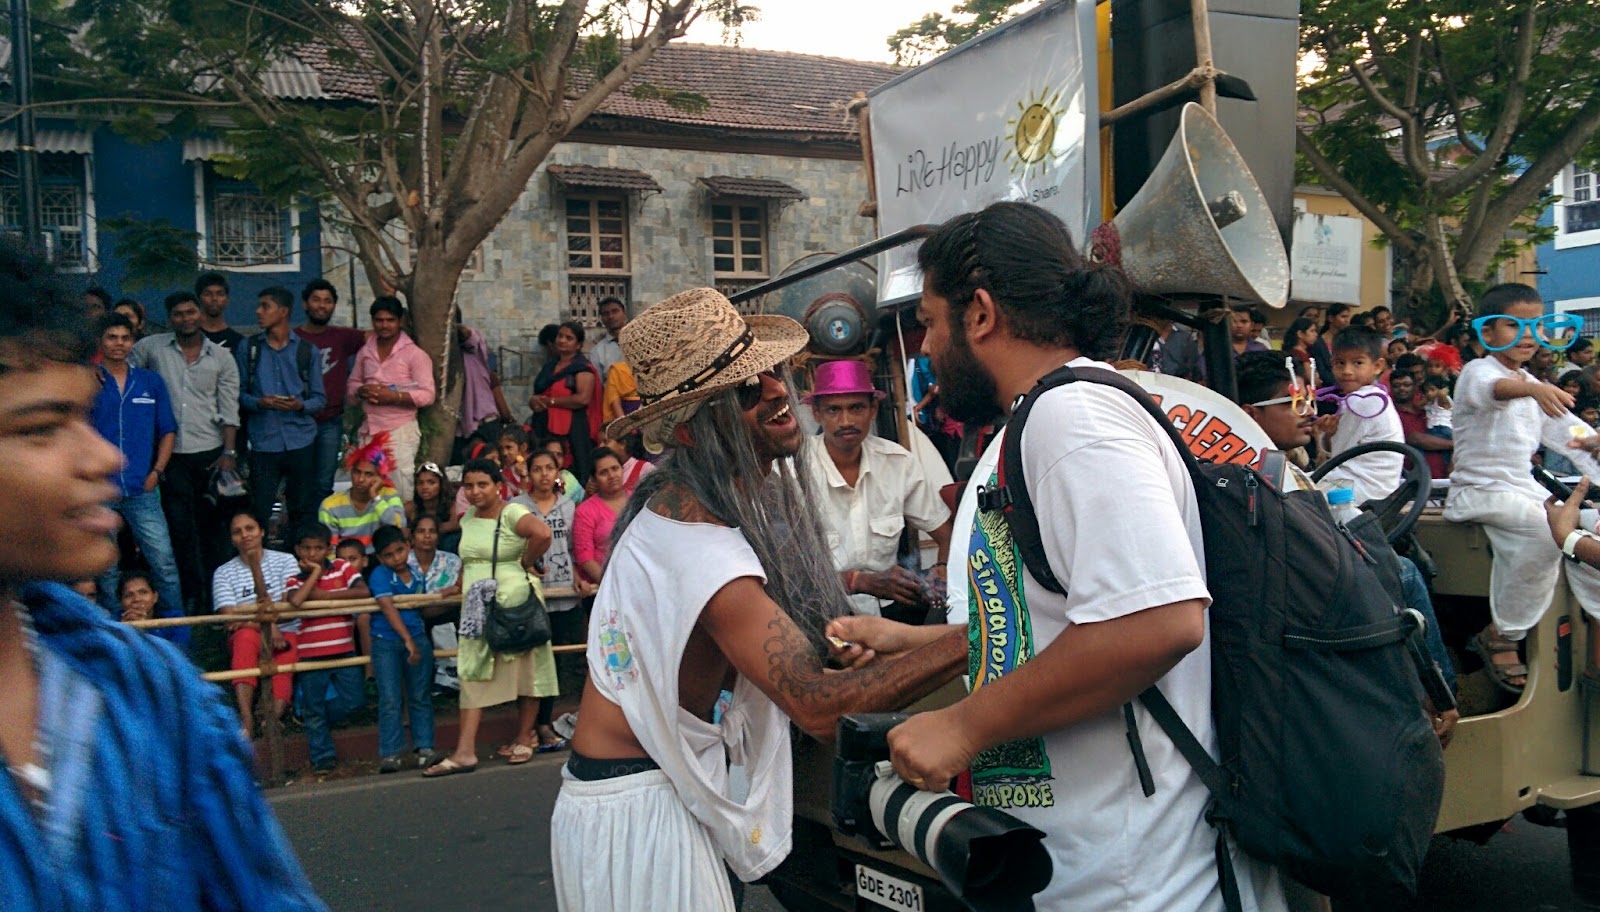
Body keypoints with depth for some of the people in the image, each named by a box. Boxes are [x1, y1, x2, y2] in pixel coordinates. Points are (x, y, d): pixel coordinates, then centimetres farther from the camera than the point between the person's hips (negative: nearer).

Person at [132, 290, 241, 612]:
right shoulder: (151, 348, 3)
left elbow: (229, 411, 1)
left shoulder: (221, 357, 4)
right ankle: (193, 595, 13)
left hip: (211, 452, 0)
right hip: (172, 453, 0)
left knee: (213, 524, 6)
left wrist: (229, 453, -5)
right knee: (180, 525, 3)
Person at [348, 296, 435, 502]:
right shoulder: (365, 352, 12)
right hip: (370, 430, 6)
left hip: (400, 430, -6)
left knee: (401, 490, -6)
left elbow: (427, 395, -11)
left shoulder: (414, 354, -5)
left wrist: (393, 396, -20)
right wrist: (362, 391, -4)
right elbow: (351, 384, 20)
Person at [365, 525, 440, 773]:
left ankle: (424, 749, 14)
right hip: (386, 643, -4)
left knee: (420, 697, 8)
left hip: (417, 640, 4)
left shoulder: (417, 575, 8)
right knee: (390, 700, -4)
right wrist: (407, 640, -27)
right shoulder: (379, 575, -9)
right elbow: (388, 608, -20)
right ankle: (389, 754, 2)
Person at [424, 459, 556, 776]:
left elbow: (542, 534, -29)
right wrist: (463, 583, 13)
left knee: (524, 670, 5)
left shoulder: (511, 514, -12)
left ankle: (524, 740, 18)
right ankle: (465, 752, -1)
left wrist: (524, 564, -16)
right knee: (473, 676, 1)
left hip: (513, 603, -7)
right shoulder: (468, 520, 12)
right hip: (476, 608, 7)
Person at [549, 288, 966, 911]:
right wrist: (969, 640, -37)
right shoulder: (698, 545, -29)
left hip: (667, 785, 9)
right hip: (633, 807, -9)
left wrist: (827, 644, -11)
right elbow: (813, 702, -33)